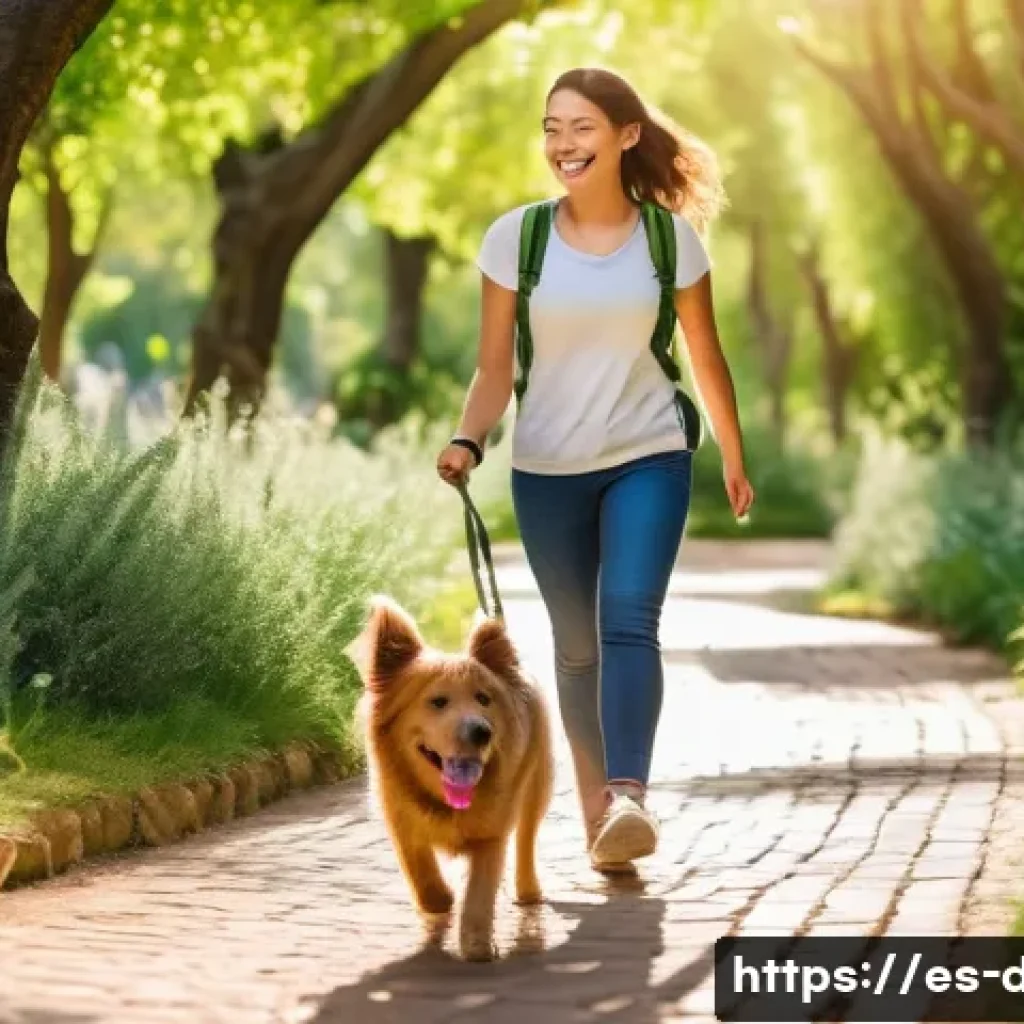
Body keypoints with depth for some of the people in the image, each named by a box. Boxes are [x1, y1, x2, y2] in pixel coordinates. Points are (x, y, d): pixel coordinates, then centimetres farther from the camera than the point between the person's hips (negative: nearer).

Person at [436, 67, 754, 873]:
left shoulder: (671, 239, -3)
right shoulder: (516, 237, -4)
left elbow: (706, 358, 7)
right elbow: (496, 367, -1)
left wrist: (735, 460, 15)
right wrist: (469, 442, -18)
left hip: (648, 459, -2)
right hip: (547, 471, 2)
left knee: (629, 620, -21)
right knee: (578, 645, 8)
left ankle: (630, 800, -31)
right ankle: (597, 813, 17)